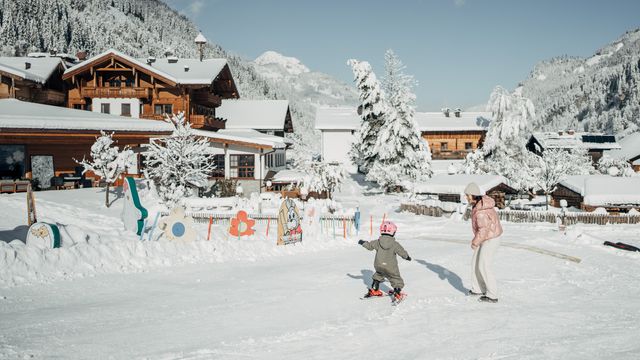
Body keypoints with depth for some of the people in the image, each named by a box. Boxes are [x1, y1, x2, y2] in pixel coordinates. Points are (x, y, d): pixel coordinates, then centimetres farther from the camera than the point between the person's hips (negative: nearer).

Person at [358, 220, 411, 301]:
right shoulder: (395, 244, -11)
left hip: (378, 265, 4)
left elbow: (369, 245, 10)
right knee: (396, 279, 8)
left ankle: (374, 290, 31)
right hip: (390, 267, -4)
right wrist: (407, 257, 19)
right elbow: (402, 252, -3)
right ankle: (397, 293, -6)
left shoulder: (378, 242, -3)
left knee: (378, 275, 30)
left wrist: (363, 242, 30)